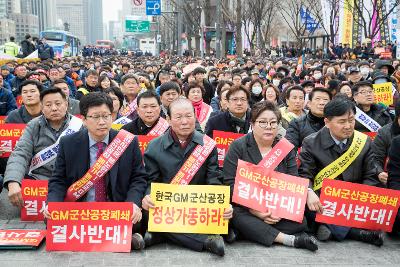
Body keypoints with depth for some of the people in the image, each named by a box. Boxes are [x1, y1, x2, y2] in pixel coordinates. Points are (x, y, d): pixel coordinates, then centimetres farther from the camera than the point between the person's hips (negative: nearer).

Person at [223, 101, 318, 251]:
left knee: (300, 221, -24)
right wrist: (254, 210, -20)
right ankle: (289, 239, -27)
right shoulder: (238, 146, -3)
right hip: (246, 208, -1)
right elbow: (230, 183, -11)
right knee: (237, 216, -34)